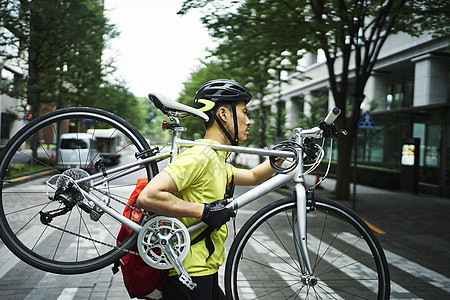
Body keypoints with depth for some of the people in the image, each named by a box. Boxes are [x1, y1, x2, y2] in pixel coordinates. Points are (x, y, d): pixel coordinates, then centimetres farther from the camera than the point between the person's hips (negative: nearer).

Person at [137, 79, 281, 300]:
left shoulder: (217, 160, 13)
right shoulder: (200, 156, -19)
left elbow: (253, 177, 27)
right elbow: (148, 197, -29)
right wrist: (204, 210, -24)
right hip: (189, 279, -9)